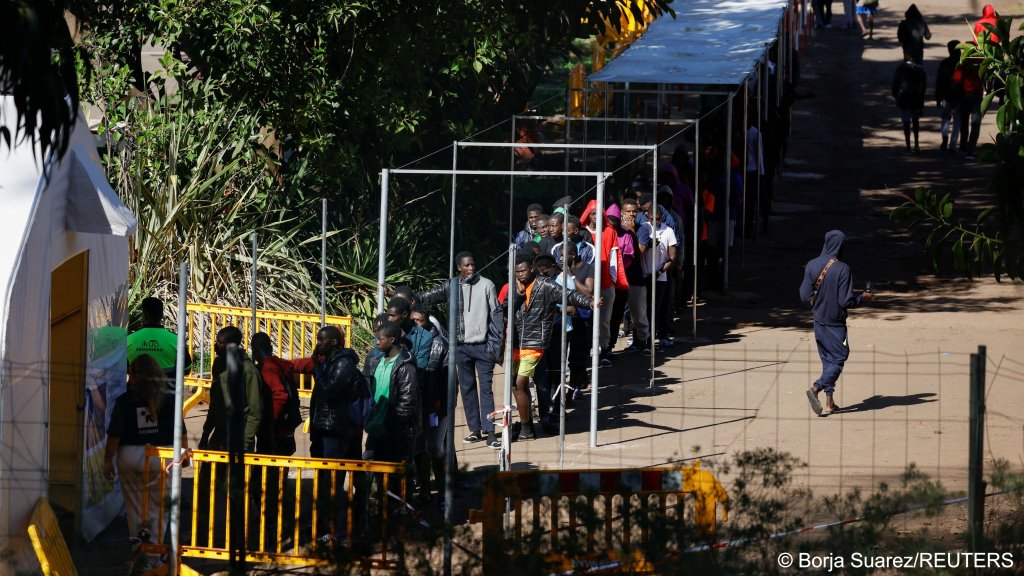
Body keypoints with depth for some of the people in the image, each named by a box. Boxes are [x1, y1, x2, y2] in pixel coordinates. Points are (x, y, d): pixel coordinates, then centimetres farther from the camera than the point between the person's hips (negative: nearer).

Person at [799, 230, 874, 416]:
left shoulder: (811, 266, -3)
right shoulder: (842, 270, -19)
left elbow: (805, 296, -1)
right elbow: (846, 301, -19)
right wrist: (862, 298, 0)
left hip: (818, 322, 6)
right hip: (835, 323, -6)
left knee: (827, 361, 15)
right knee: (838, 359, 3)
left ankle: (829, 403, 16)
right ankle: (816, 388, -19)